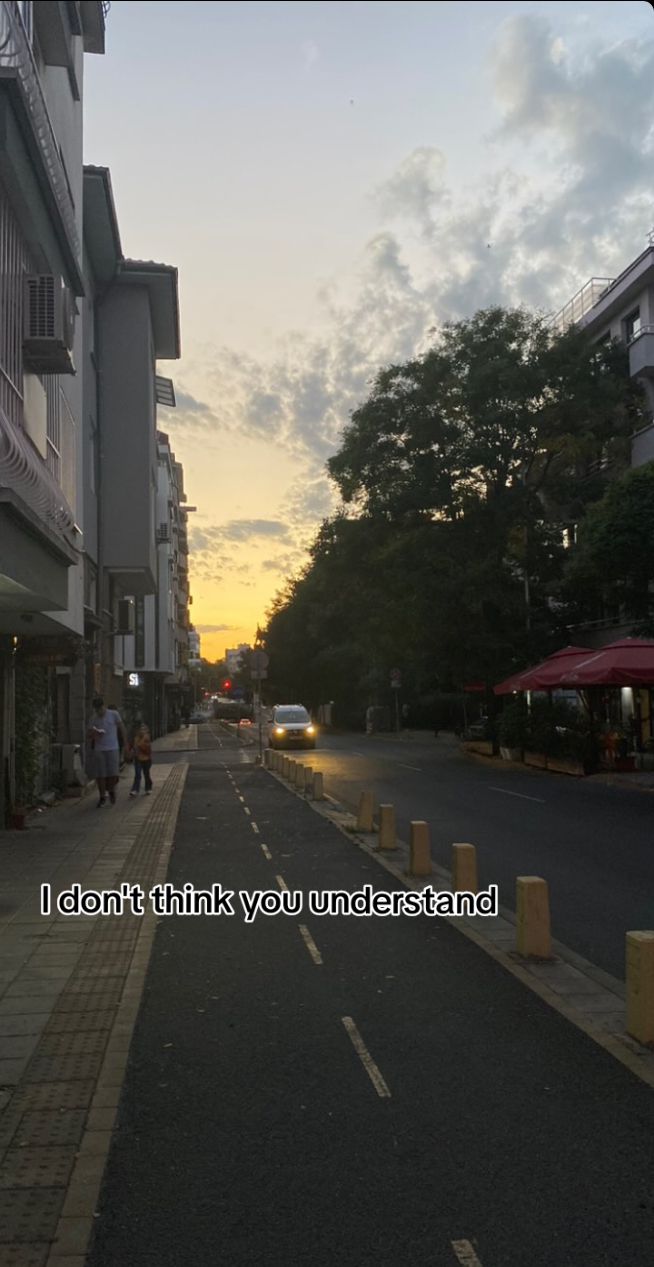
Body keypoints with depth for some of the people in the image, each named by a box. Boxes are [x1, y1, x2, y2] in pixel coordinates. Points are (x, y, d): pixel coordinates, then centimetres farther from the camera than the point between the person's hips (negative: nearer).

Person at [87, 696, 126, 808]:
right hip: (98, 750, 2)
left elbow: (121, 729, 9)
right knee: (100, 775, 0)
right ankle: (102, 798, 15)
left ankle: (111, 790, 24)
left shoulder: (114, 714, 0)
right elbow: (89, 735, 9)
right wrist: (94, 734, -14)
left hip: (113, 749, -2)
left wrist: (125, 743, 12)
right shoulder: (93, 719, 6)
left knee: (113, 775, -6)